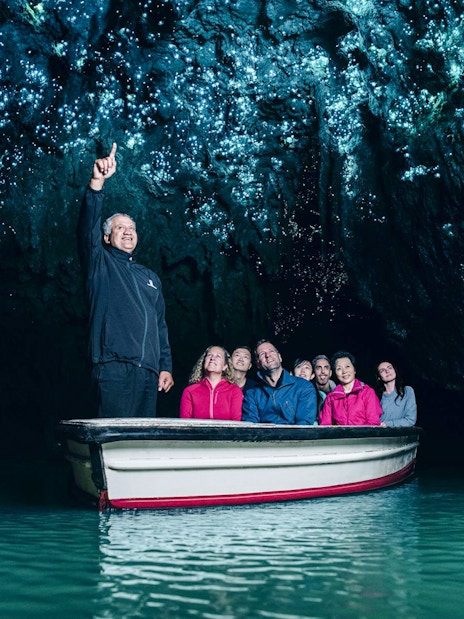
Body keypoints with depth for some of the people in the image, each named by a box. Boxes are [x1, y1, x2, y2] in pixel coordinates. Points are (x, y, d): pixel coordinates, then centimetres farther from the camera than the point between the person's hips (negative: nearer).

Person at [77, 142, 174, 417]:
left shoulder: (151, 277, 25)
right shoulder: (101, 264, 10)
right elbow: (88, 229, -9)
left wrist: (166, 366, 12)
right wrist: (97, 182, -21)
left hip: (149, 372, 5)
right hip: (115, 368, -5)